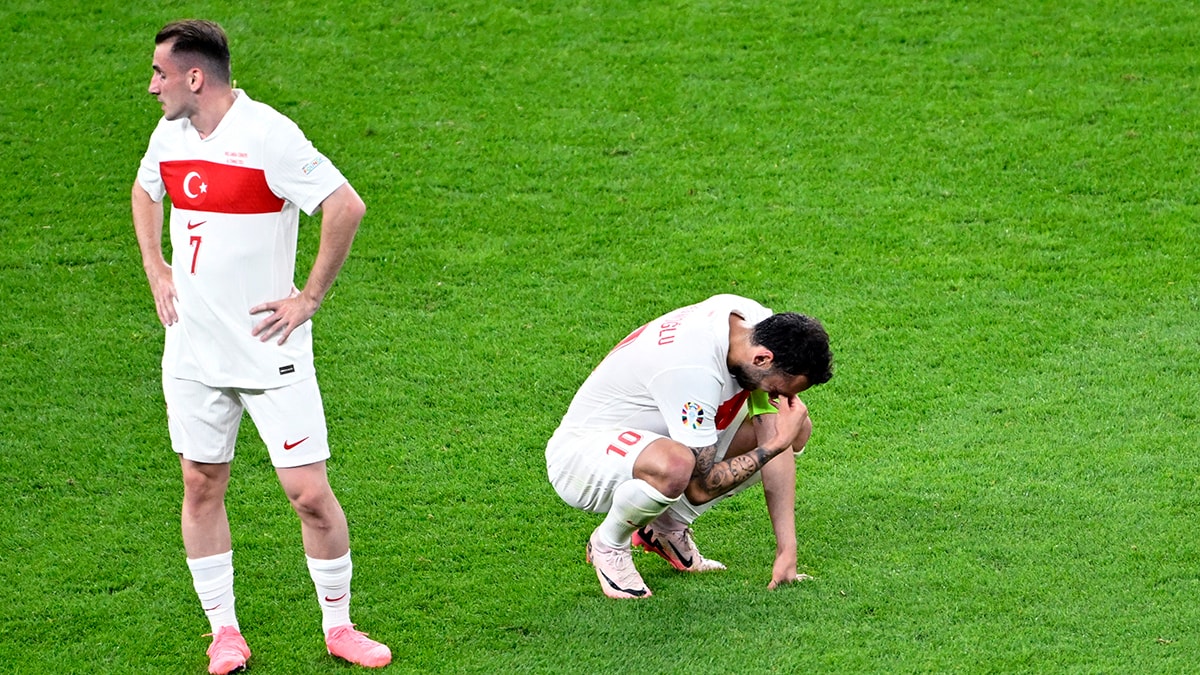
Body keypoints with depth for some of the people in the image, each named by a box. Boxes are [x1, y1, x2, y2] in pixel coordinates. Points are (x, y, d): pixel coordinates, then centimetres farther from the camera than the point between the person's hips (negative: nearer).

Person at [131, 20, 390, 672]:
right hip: (193, 350, 6)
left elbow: (347, 206, -18)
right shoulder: (169, 135, 5)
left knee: (310, 494, -5)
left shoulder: (268, 134, -16)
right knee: (202, 487, 8)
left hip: (270, 351, -6)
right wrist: (155, 270, 15)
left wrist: (310, 297, -14)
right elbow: (145, 192, 27)